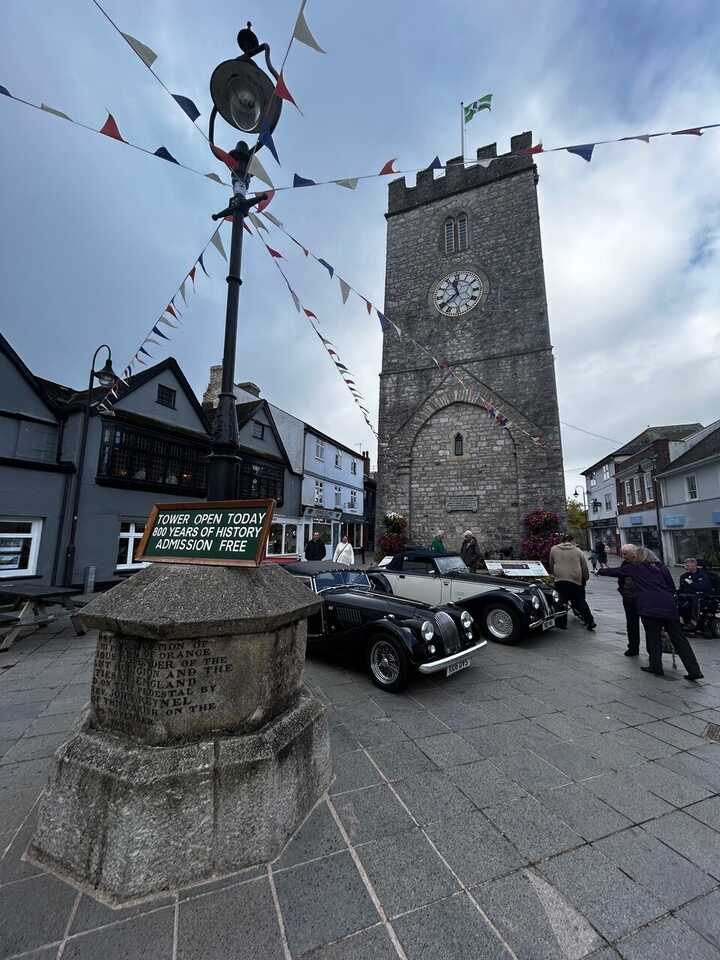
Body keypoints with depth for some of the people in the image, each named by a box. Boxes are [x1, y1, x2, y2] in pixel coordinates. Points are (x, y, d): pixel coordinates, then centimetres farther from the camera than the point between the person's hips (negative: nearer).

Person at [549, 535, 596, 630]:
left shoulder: (553, 550, 6)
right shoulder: (578, 551, 5)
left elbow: (551, 566, 13)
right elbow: (585, 567, 9)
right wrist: (586, 578, 23)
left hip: (560, 581, 0)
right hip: (576, 580, 1)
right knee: (581, 601, 15)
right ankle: (590, 621, 12)